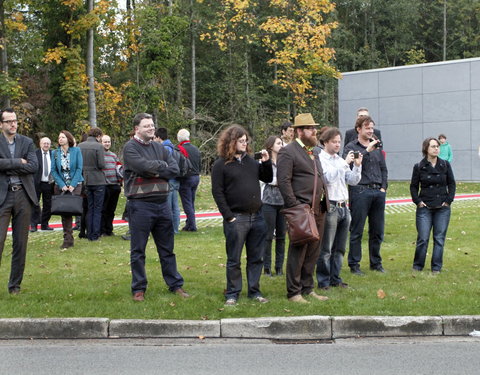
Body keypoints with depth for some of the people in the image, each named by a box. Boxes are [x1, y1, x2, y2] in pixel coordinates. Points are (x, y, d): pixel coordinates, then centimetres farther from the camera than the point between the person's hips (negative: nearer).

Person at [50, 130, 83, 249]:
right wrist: (62, 185, -8)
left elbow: (79, 168, -3)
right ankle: (68, 238, 7)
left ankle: (68, 238, -2)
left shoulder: (76, 151, 0)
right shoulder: (55, 153, 5)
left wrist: (72, 185, -11)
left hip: (75, 185, -2)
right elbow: (53, 170, 3)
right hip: (60, 186, 2)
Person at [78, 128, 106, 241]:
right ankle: (95, 235, 2)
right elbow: (101, 165, -17)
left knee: (89, 208, 13)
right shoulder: (98, 146, -13)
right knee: (97, 209, 3)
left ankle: (89, 234, 14)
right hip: (98, 180, -5)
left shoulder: (80, 146, 3)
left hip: (85, 181, 5)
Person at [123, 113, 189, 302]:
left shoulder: (159, 147, 12)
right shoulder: (130, 148, -5)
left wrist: (155, 172, -12)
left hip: (162, 204, 5)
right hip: (140, 205, -5)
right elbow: (144, 166, -21)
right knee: (138, 250, 4)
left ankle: (175, 284, 21)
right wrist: (162, 165, -4)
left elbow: (174, 169, 2)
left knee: (167, 249, 13)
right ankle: (139, 288, 13)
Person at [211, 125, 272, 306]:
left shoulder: (250, 161, 13)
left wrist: (266, 162, 2)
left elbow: (268, 178, 20)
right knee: (234, 260, 2)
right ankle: (232, 294, 10)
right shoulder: (221, 164, -5)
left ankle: (254, 291, 20)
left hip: (256, 216, 6)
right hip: (236, 218, -6)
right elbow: (217, 192, -8)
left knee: (256, 258, 10)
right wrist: (229, 216, -13)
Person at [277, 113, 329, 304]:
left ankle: (308, 289, 22)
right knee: (297, 252, -2)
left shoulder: (314, 152, 20)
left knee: (313, 252, 12)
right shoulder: (288, 152, -8)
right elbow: (283, 181, -14)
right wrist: (295, 207, -18)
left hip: (318, 210, 8)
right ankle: (294, 293, 5)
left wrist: (325, 202, 15)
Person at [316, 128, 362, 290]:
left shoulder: (340, 160, 16)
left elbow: (353, 181, 12)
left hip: (343, 207, 7)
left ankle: (335, 278, 20)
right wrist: (345, 164, -19)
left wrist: (357, 166, -3)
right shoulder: (320, 159, -5)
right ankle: (323, 281, 3)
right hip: (329, 207, -7)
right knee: (326, 248, -4)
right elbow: (328, 177, -20)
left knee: (340, 248, 12)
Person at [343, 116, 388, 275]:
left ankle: (376, 262, 21)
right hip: (360, 191, -5)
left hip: (378, 192, 5)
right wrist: (367, 151, -19)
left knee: (377, 231, 9)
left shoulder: (377, 147, 17)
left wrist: (383, 187, 8)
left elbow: (384, 169, 21)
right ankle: (354, 264, 6)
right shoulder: (350, 147, 1)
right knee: (357, 231, -1)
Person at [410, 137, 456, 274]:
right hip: (425, 208, -2)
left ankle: (436, 268, 12)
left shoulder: (445, 165, 4)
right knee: (423, 239, -3)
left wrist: (449, 200, 0)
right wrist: (418, 201, -4)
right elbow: (413, 186, 7)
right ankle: (417, 267, 11)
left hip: (442, 208, 2)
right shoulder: (419, 167, 0)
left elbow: (451, 183, 9)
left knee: (439, 238, 3)